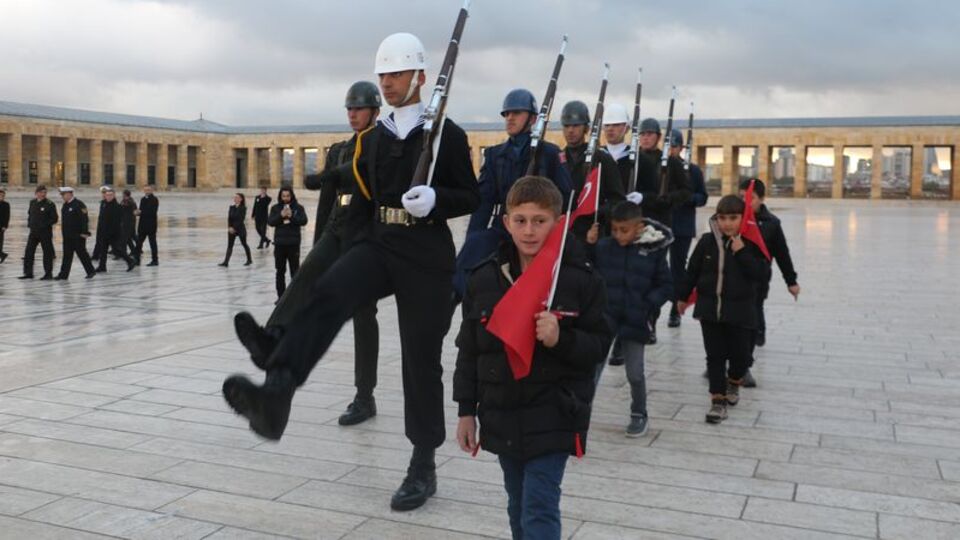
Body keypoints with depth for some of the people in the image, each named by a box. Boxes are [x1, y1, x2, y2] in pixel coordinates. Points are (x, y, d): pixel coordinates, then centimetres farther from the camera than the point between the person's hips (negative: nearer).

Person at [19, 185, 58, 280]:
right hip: (34, 231, 6)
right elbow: (29, 214, 22)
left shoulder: (50, 204, -7)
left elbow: (54, 219, -8)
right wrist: (29, 224, 7)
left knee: (47, 253, 1)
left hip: (45, 232, -5)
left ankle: (48, 273, 9)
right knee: (28, 252, 4)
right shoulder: (32, 202, 9)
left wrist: (44, 225, -16)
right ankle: (28, 273, 12)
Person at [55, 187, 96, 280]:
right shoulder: (65, 205, 12)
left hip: (78, 235, -8)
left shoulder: (79, 204, -14)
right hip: (67, 235, 8)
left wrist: (85, 232, -21)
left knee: (82, 253, 2)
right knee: (67, 255, 7)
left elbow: (85, 219, -18)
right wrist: (63, 230, 18)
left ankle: (91, 271, 15)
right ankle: (64, 274, 8)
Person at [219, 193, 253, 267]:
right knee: (229, 245, -2)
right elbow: (229, 218, 1)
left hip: (240, 229, -4)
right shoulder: (232, 207, 5)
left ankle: (249, 260, 27)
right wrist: (229, 227, -12)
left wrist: (234, 228, -21)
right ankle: (226, 262, -6)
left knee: (244, 244, 10)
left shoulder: (243, 208, -10)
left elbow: (241, 220, -17)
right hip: (231, 229, 5)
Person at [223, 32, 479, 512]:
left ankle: (423, 467, 17)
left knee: (420, 360, 2)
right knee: (325, 296, -27)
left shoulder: (447, 134, -2)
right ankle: (275, 395, -43)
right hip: (377, 245, 4)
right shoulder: (373, 138, 14)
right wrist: (333, 246, 23)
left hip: (426, 258, -4)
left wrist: (435, 200, -21)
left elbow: (471, 198, -1)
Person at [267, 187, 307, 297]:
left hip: (294, 243, -2)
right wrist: (281, 216, -17)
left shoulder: (298, 207, 1)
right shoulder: (275, 208, 6)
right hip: (279, 243, 2)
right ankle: (281, 296, 16)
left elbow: (304, 221, -9)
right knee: (280, 271, 8)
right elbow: (270, 222, -3)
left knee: (295, 271, -1)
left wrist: (292, 216, -21)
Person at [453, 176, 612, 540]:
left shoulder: (580, 279, -9)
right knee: (519, 506, 19)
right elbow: (469, 350, 6)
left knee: (539, 508, -7)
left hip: (553, 417, -4)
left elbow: (599, 346, -5)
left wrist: (561, 339, -24)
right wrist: (466, 411, 6)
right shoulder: (484, 279, 0)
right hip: (501, 415, 4)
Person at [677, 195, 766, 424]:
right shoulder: (707, 241, -1)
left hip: (740, 310, -1)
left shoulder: (750, 244, -5)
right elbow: (692, 270, 9)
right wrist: (683, 296, 15)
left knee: (740, 353, 7)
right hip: (710, 308, 1)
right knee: (715, 355, 4)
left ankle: (734, 383, 38)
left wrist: (741, 252, -21)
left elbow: (761, 273, -14)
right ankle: (718, 400, 11)